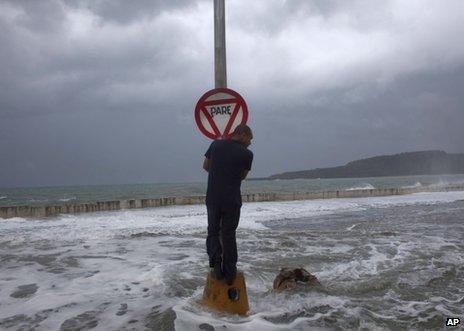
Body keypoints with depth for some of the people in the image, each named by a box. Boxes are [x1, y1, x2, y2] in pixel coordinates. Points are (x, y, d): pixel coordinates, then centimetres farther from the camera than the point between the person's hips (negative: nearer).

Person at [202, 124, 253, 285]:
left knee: (213, 231, 18)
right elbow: (243, 176, 6)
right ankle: (229, 272, 18)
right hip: (232, 201, -1)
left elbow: (205, 166, 11)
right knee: (229, 235, 12)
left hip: (213, 198, 1)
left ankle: (215, 263, 5)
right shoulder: (247, 154, -7)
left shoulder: (216, 144, 0)